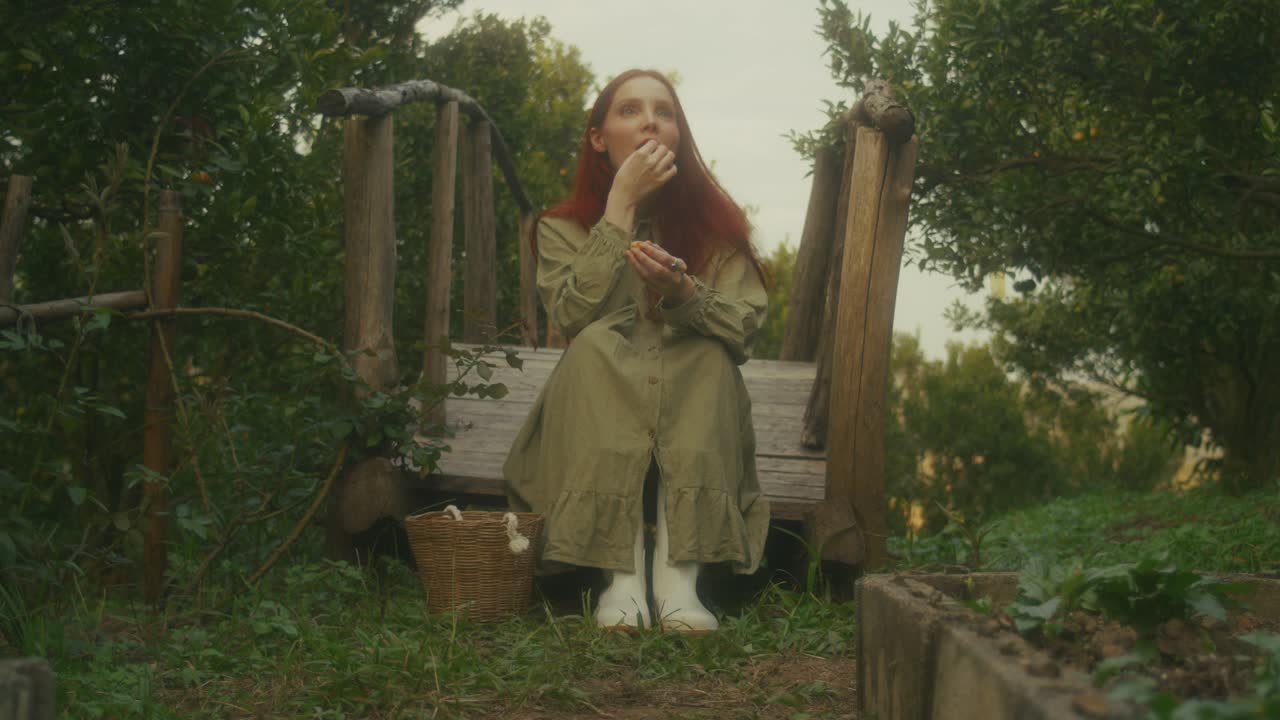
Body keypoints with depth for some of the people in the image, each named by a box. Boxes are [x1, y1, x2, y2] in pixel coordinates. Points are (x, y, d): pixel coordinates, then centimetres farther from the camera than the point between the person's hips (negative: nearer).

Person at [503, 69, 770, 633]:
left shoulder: (714, 221, 4)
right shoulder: (564, 226, 3)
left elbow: (744, 328, -9)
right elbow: (575, 318, -17)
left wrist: (681, 291, -29)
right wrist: (621, 205, -16)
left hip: (692, 420, 1)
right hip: (596, 421, 0)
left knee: (709, 355, -29)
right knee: (595, 347, -29)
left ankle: (680, 575, -39)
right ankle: (622, 571, -38)